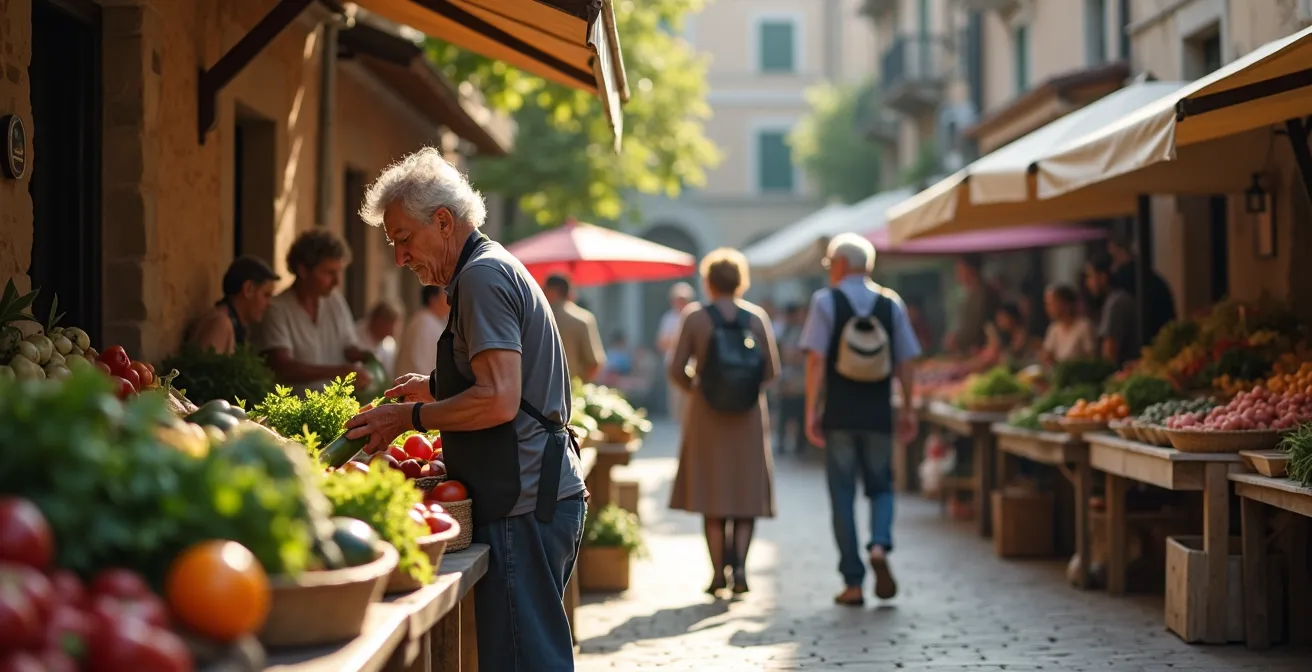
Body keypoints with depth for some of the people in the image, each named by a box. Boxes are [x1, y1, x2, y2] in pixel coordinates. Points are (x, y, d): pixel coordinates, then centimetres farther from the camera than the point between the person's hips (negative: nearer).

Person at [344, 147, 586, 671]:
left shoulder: (483, 277, -11)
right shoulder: (497, 269, 21)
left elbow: (499, 401, -21)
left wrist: (408, 417, -12)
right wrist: (437, 387, 26)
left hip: (523, 506, -11)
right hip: (546, 497, 11)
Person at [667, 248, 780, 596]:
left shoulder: (695, 317, -7)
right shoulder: (757, 317, -2)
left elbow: (676, 369, -8)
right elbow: (771, 370, -2)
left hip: (706, 414, -1)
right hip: (749, 415, 1)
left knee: (713, 493, 8)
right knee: (747, 490, 10)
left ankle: (718, 571, 7)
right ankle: (739, 563, -7)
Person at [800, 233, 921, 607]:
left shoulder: (825, 301, -4)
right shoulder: (891, 303, 5)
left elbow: (816, 359, -10)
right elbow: (905, 362, 4)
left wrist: (811, 410, -7)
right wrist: (908, 409, 11)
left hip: (839, 415, -2)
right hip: (879, 415, 2)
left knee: (842, 494, 5)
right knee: (881, 487, 16)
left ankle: (853, 583, 5)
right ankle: (880, 544, -13)